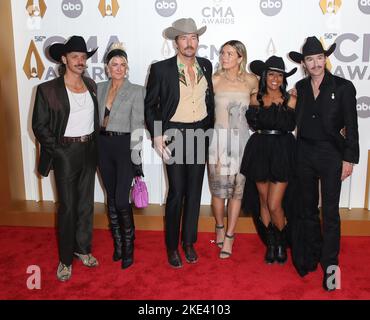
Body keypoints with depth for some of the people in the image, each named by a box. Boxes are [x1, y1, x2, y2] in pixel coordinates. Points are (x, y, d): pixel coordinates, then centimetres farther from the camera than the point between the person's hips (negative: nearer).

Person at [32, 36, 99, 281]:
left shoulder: (91, 86, 6)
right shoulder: (48, 90, -8)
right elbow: (40, 125, -7)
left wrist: (94, 142, 4)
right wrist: (57, 150, -11)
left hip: (89, 150, 5)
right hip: (65, 152, -4)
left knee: (86, 203, 13)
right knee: (67, 206, 2)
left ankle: (83, 248, 30)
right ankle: (66, 259, 16)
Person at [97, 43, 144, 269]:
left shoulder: (136, 91, -5)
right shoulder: (100, 89, 9)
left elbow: (137, 125, -9)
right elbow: (96, 118, 13)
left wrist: (136, 157, -13)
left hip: (124, 146, -5)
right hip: (103, 146, 5)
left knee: (121, 199, -8)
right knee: (111, 198, 12)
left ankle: (128, 246, 12)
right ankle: (117, 243, 27)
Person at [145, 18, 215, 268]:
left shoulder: (206, 66, 6)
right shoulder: (161, 69, -6)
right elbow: (150, 104, -2)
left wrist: (209, 127, 10)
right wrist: (157, 135, -11)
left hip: (200, 135, 4)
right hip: (175, 135, -4)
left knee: (194, 190, 10)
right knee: (176, 193, -1)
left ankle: (189, 242, 25)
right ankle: (172, 246, 16)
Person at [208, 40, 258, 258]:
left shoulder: (251, 81, 2)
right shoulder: (214, 80, -1)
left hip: (240, 138, 1)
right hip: (218, 137, -1)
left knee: (237, 188, 3)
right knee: (218, 187, 2)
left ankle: (229, 236, 15)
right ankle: (220, 226, 28)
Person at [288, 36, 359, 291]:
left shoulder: (343, 87, -4)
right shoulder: (300, 87, 7)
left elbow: (351, 126, -5)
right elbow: (296, 120, 9)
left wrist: (349, 159, -9)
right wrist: (295, 154, 2)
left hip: (331, 154, -4)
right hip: (305, 153, 4)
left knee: (330, 211, 0)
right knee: (308, 208, 13)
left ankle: (330, 264, 12)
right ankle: (311, 256, 29)